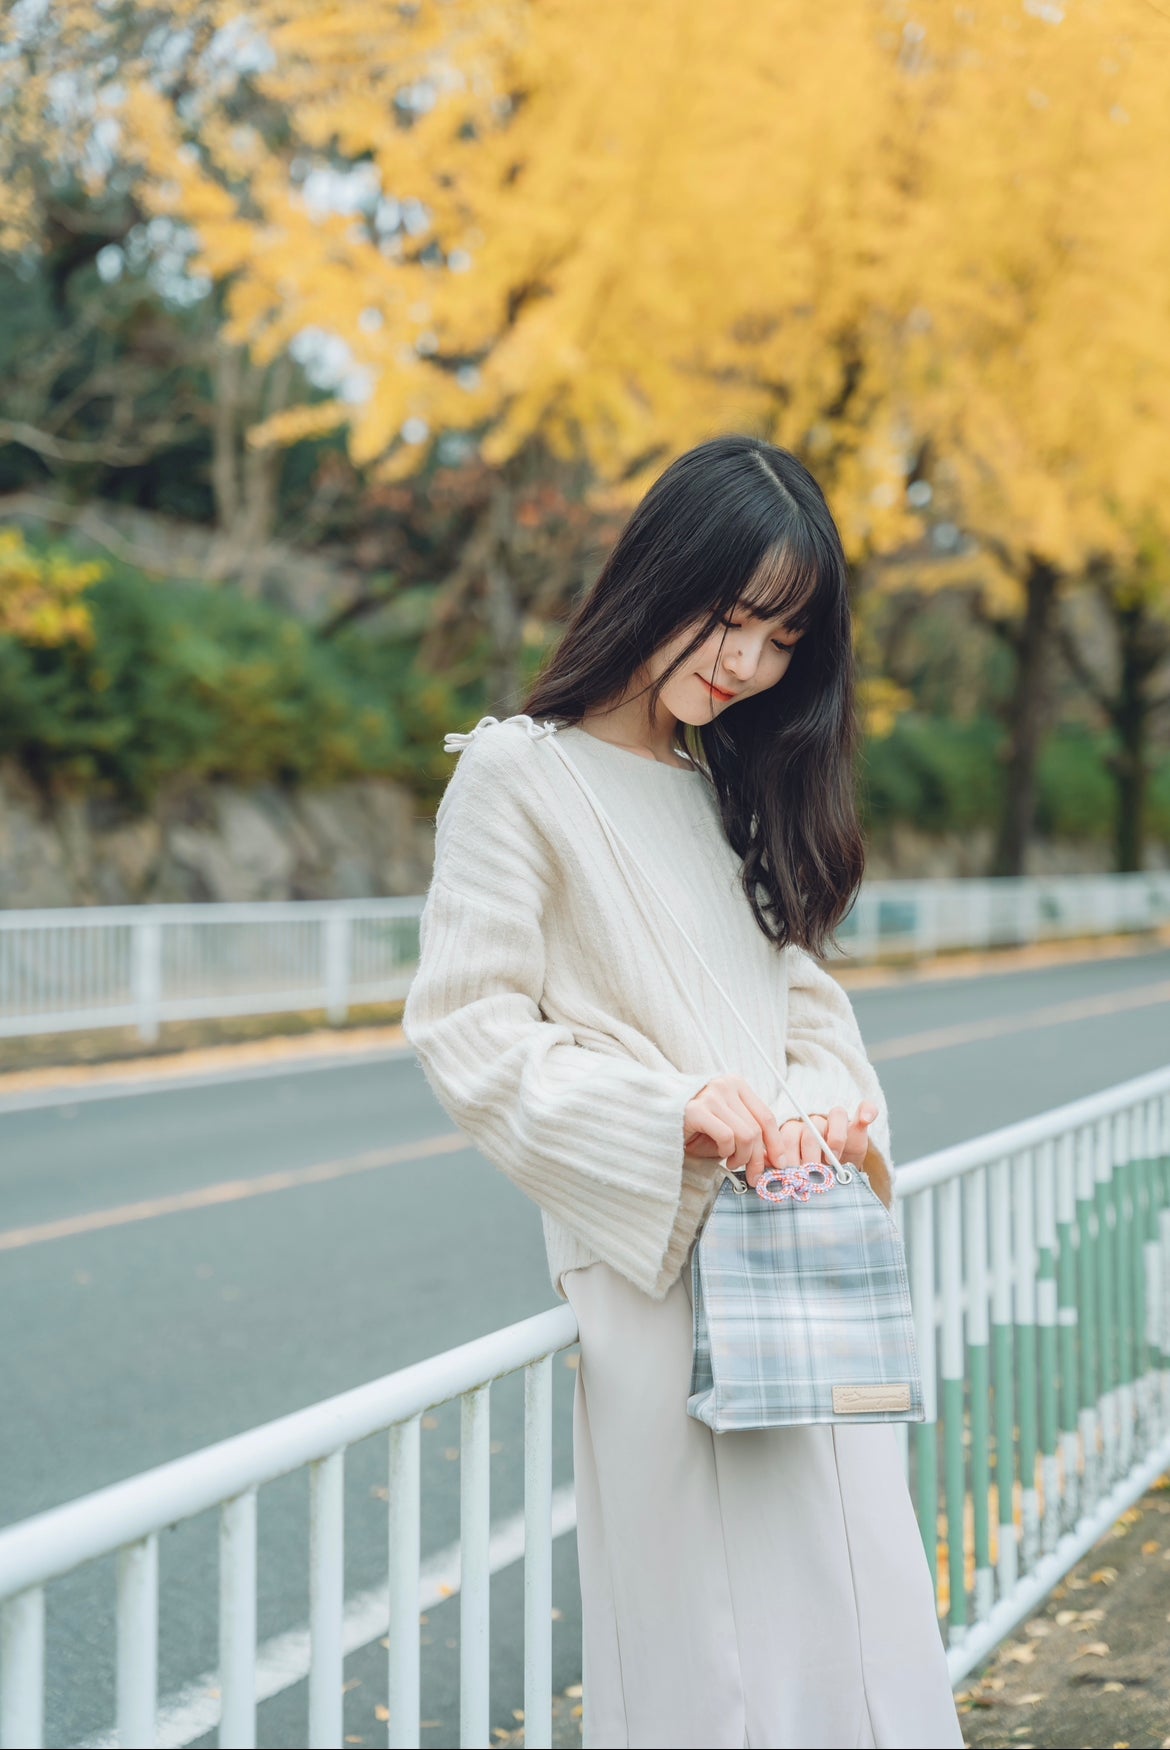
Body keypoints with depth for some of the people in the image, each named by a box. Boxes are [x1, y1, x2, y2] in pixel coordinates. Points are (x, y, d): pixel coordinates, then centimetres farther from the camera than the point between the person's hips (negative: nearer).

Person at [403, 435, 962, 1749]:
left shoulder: (736, 787, 18)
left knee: (861, 1623, 8)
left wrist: (832, 1100, -4)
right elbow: (467, 1030, -9)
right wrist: (673, 1113, -21)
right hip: (661, 1271, -7)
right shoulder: (518, 773, -4)